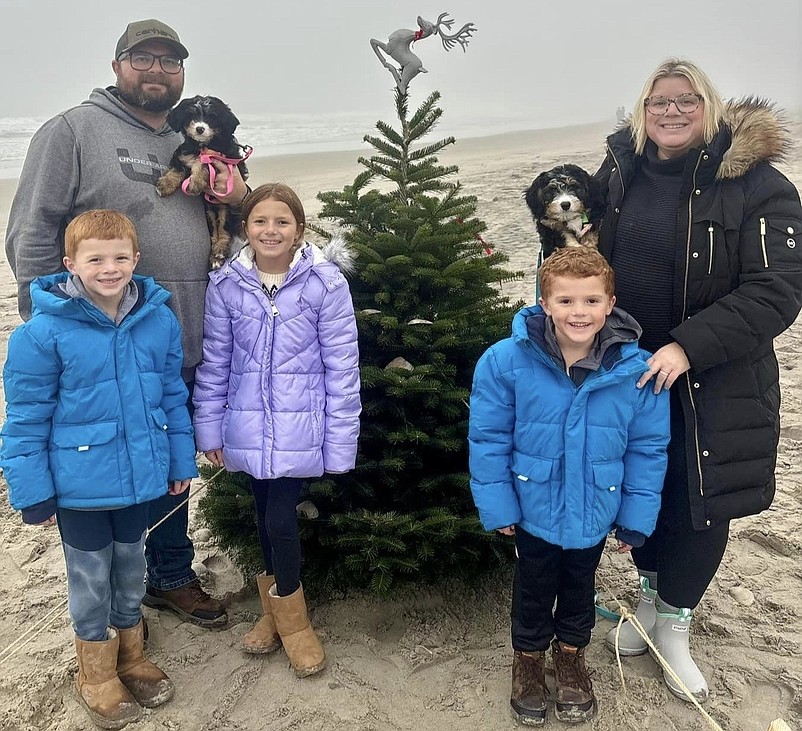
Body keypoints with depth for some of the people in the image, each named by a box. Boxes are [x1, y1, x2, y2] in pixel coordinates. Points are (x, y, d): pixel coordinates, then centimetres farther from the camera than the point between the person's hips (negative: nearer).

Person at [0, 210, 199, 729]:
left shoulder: (159, 319, -6)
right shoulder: (45, 331, -18)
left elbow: (173, 394, 5)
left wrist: (181, 459, 8)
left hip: (140, 475, 4)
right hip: (80, 484, -3)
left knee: (131, 567, 21)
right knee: (92, 577, 14)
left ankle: (130, 652, 44)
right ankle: (97, 673, 36)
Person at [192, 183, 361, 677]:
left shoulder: (325, 282, -8)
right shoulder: (226, 285, 0)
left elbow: (342, 365, -6)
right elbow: (215, 362, 7)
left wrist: (341, 441, -6)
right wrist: (209, 428, 7)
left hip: (299, 427, -3)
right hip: (248, 427, 3)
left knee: (280, 519, -6)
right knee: (266, 514, 13)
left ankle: (291, 619, 21)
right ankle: (276, 611, 36)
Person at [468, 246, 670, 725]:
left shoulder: (637, 371, -18)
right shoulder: (506, 361, -21)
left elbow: (648, 449, -7)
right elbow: (489, 438, -12)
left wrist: (637, 518, -3)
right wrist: (497, 506, -10)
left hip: (594, 514, 1)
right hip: (533, 509, -1)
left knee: (579, 589, 24)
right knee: (534, 591, 20)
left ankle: (571, 653, 51)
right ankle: (529, 657, 47)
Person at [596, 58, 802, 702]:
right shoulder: (619, 176, 3)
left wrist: (689, 347, -27)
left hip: (716, 383, -3)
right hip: (632, 371, 4)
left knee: (701, 504, 5)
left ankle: (674, 624, 28)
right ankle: (649, 594, 41)